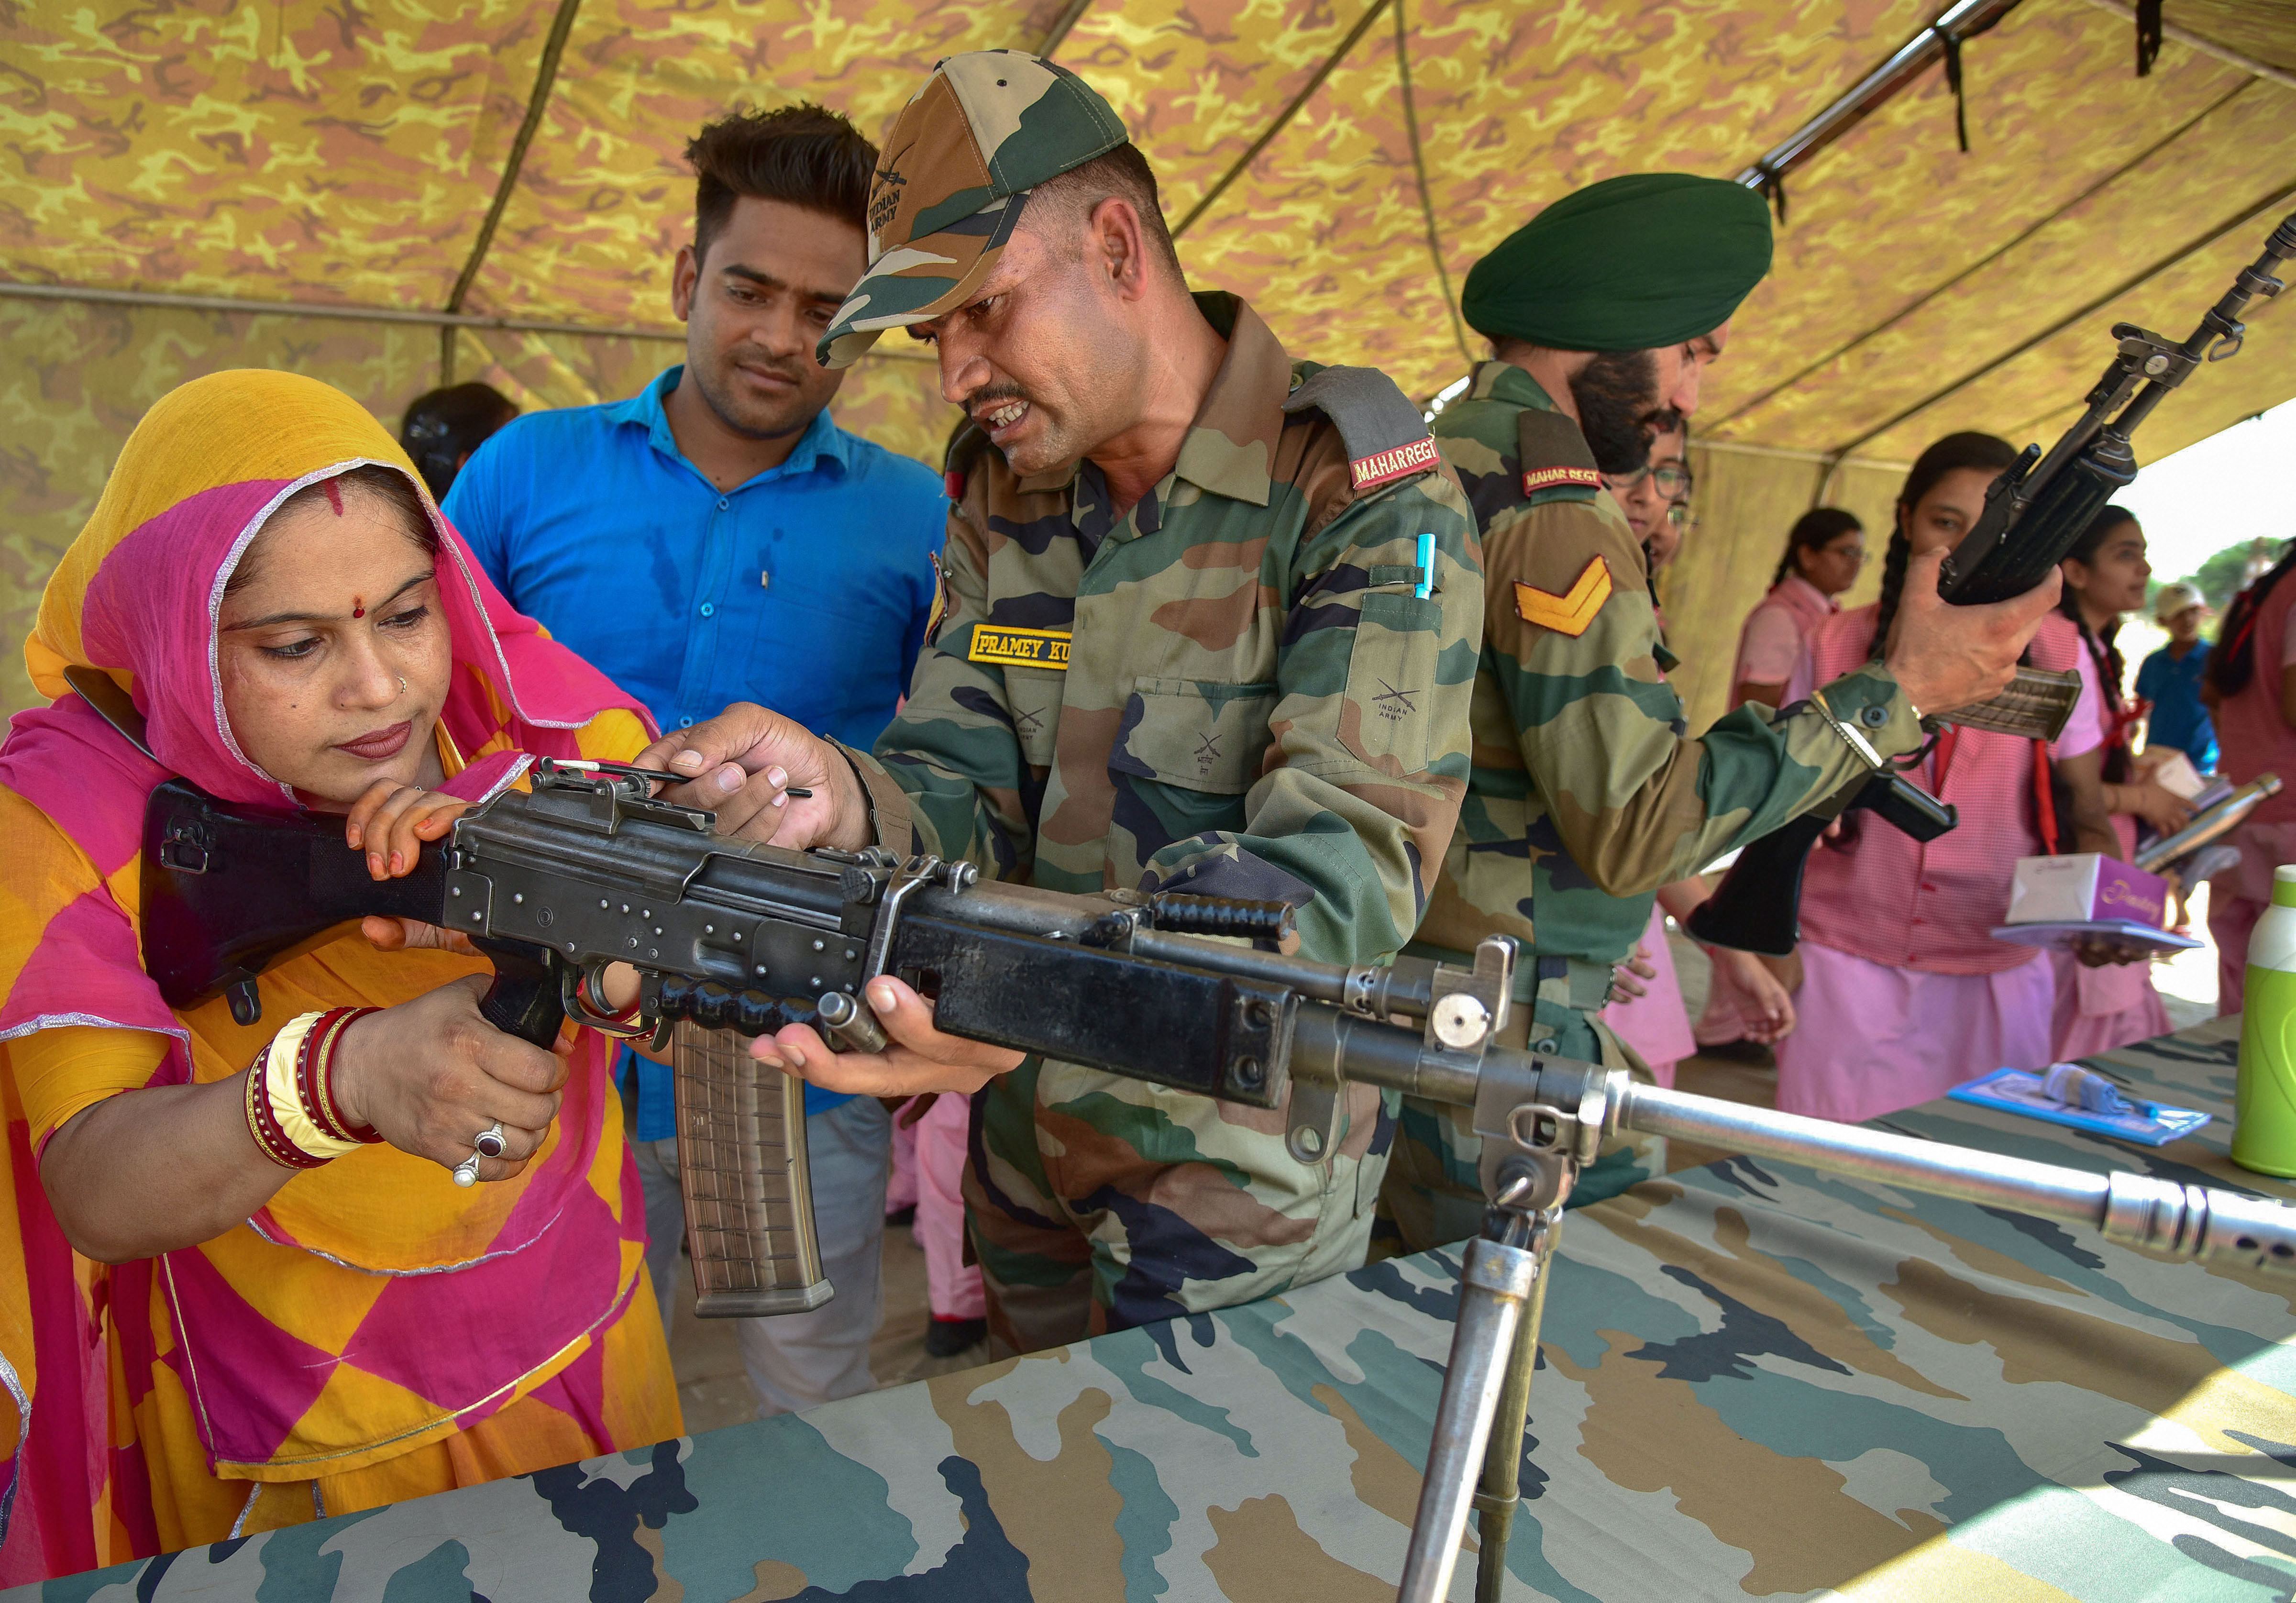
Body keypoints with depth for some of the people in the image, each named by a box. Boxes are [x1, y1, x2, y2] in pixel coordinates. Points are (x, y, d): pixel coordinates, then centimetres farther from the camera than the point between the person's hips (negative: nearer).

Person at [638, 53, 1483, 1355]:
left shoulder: (1365, 491, -19)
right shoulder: (1004, 491, 1)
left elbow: (1344, 861, -29)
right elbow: (973, 795, -4)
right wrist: (846, 798, -28)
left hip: (1240, 1182, -6)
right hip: (1027, 1151, 6)